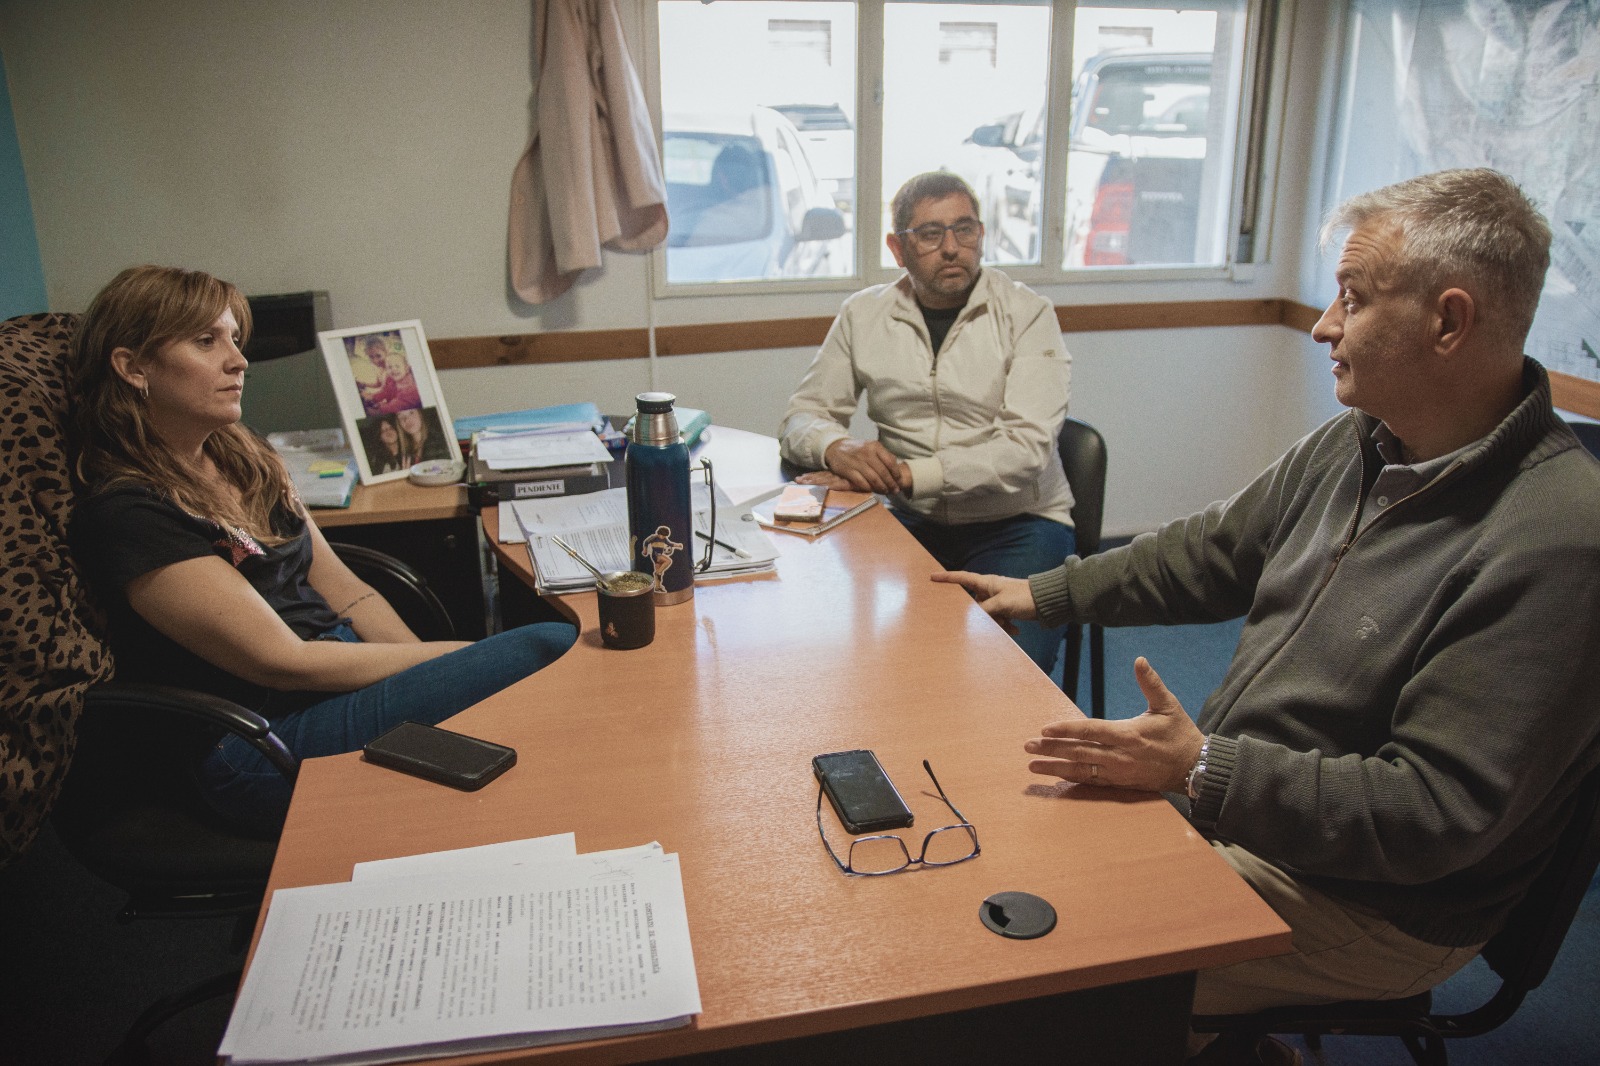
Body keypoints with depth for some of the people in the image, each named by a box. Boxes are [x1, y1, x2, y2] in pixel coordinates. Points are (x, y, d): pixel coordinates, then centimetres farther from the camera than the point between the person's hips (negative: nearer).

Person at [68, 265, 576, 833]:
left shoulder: (243, 459, 12)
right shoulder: (127, 514, -13)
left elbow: (342, 589, 10)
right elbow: (284, 661, -16)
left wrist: (432, 665, -5)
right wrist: (453, 658, -13)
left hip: (346, 673, 8)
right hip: (268, 741, -8)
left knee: (556, 643, -12)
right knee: (550, 652, -22)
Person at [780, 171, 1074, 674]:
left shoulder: (1026, 313, -4)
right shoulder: (864, 315, 6)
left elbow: (1025, 448, -15)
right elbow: (802, 415, 9)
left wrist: (907, 474, -24)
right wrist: (837, 448, -16)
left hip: (1015, 523, -2)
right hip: (910, 520, 3)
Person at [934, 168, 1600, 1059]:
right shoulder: (1360, 443, 1)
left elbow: (1436, 812, -26)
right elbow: (1213, 552, 13)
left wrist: (1203, 771, -28)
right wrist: (1042, 594, 15)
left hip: (1370, 903, -8)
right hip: (1225, 792, 8)